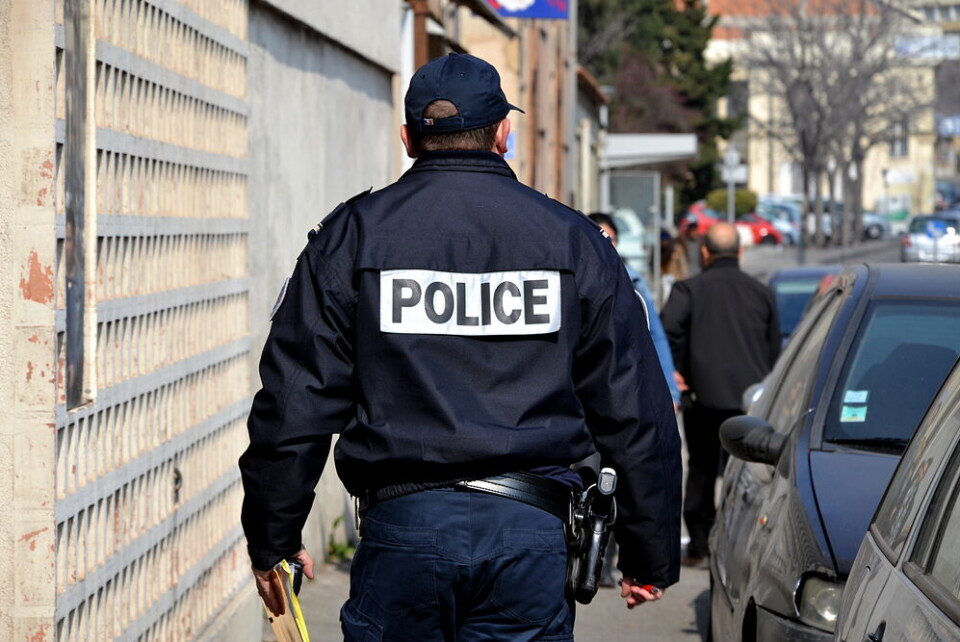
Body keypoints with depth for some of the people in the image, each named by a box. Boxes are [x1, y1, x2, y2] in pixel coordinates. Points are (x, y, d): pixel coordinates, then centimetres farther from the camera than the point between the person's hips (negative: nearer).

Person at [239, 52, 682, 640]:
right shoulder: (573, 240, 8)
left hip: (401, 525, -1)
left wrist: (273, 540, 10)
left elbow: (296, 400, 1)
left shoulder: (352, 235, 4)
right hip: (531, 529, 1)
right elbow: (637, 413, 8)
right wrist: (652, 558, 16)